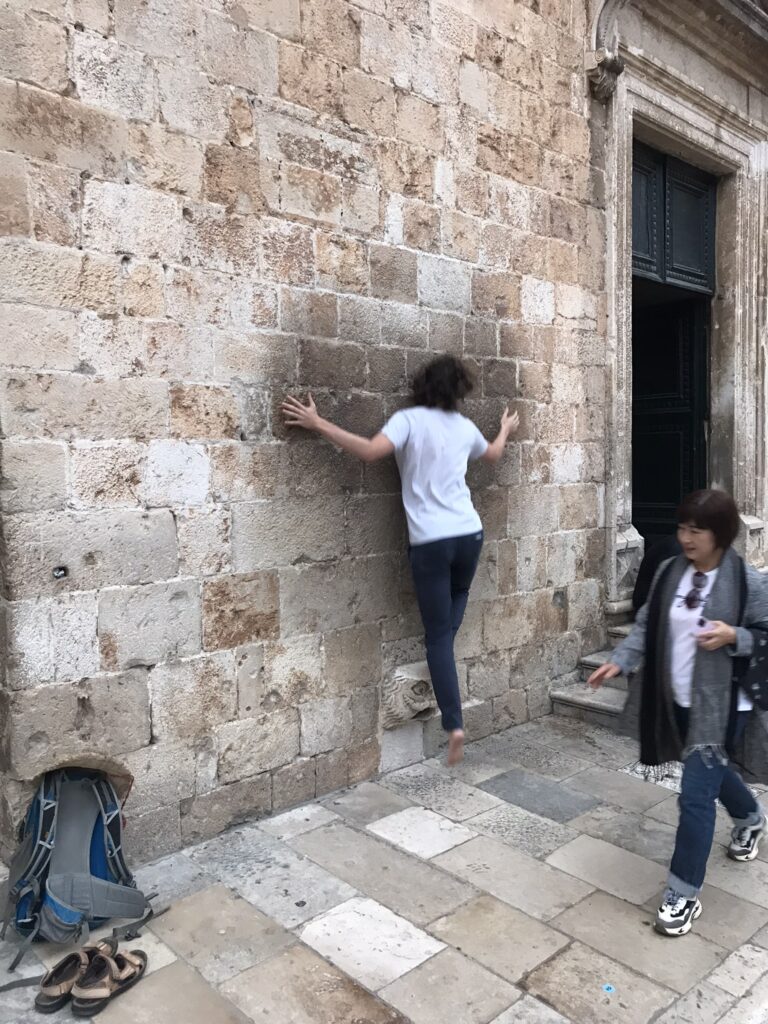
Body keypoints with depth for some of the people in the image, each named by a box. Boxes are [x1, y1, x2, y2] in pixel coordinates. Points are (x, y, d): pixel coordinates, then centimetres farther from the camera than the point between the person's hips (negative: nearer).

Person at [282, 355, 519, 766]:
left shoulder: (409, 419, -6)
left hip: (431, 542, -4)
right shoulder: (465, 426, 10)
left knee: (438, 636, 2)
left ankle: (454, 725, -2)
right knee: (448, 626, 27)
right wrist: (506, 430, 53)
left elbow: (370, 451, -24)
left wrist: (318, 424, -17)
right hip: (469, 535, 4)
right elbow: (493, 454, 32)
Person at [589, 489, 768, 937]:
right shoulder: (669, 572, -1)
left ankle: (684, 894, 10)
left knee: (696, 794, -5)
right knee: (713, 773, 27)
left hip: (721, 705, -6)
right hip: (678, 700, 6)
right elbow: (646, 626, 3)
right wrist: (619, 662, -8)